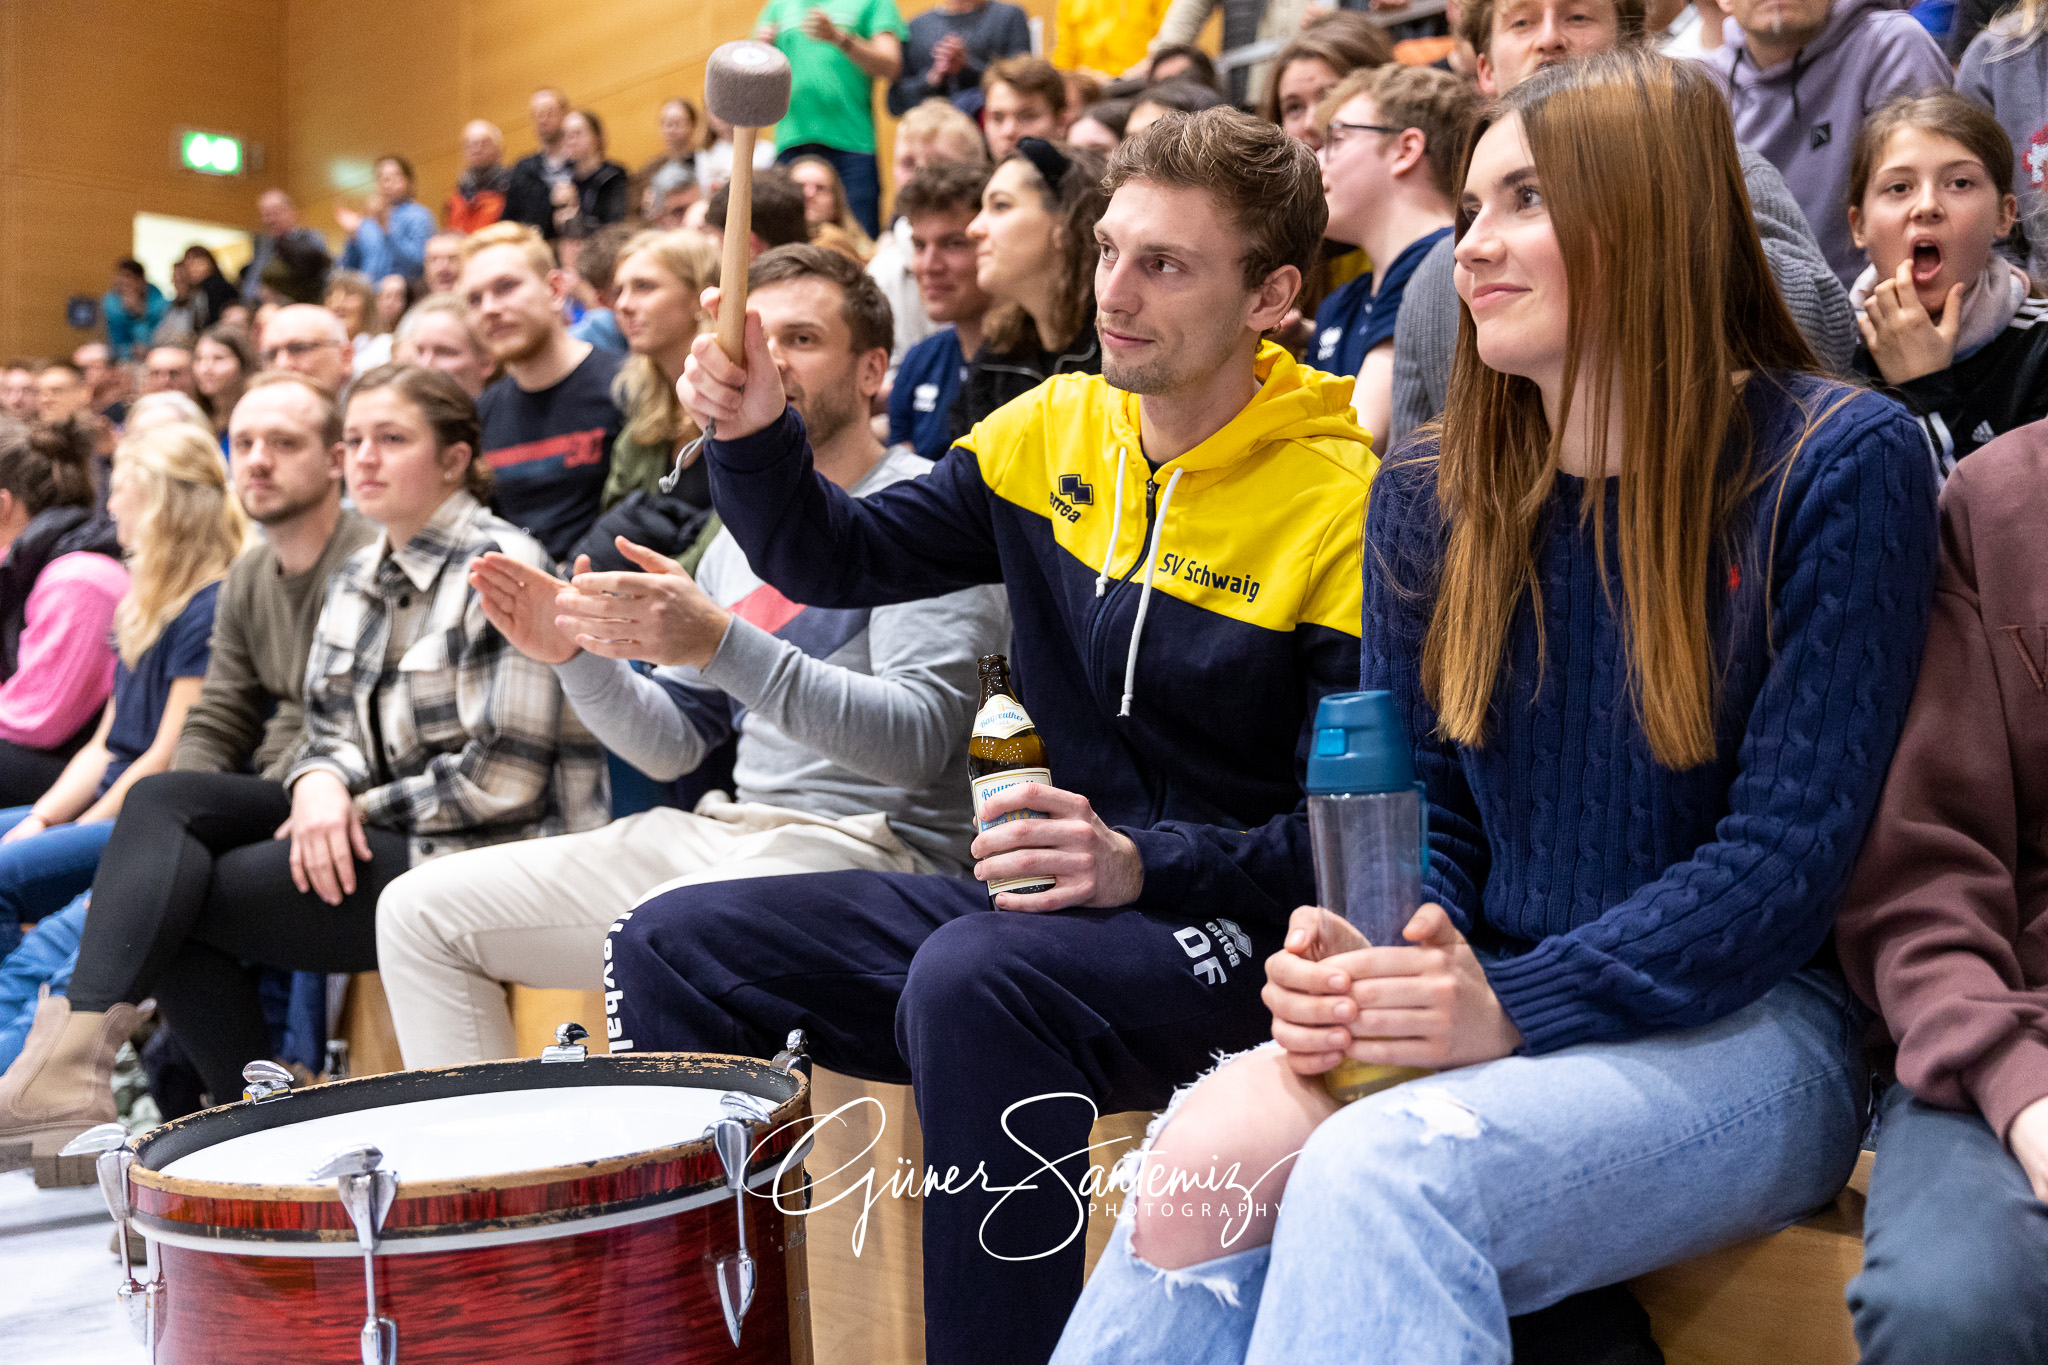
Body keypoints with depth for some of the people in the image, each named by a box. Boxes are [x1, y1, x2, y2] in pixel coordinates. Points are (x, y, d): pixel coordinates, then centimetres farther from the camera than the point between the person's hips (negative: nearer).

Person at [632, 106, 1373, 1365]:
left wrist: (1145, 865, -28)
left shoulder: (1343, 500, -13)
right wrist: (756, 439, -7)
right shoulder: (1054, 432, 6)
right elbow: (841, 563, 12)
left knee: (974, 980, -37)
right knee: (671, 950, -3)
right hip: (1048, 901, 7)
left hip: (1244, 933, -6)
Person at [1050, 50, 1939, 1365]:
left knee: (1383, 1172, -34)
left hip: (1742, 1024, -4)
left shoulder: (1838, 463, -5)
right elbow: (1420, 804, 11)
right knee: (1196, 1173, -27)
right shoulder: (1431, 494, 9)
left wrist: (1515, 1007, -22)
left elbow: (1791, 847, -11)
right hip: (1482, 1004, 4)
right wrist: (1353, 961, -13)